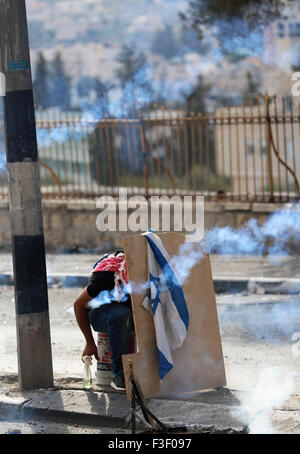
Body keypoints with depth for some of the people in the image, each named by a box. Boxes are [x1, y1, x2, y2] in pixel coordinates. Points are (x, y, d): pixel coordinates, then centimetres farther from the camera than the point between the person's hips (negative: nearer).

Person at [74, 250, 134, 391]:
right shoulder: (106, 274, -28)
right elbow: (79, 305, -15)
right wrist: (90, 344, -10)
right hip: (100, 313, -4)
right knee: (120, 315, -40)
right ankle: (119, 373, -33)